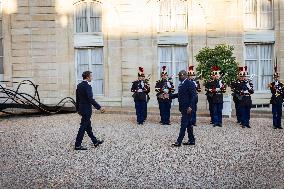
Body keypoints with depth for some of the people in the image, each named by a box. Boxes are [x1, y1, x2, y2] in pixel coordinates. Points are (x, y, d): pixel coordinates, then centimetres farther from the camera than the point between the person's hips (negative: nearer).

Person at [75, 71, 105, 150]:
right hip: (86, 110, -10)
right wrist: (99, 107, -22)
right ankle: (78, 145, 5)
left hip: (81, 109, 10)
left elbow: (77, 98, 14)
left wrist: (78, 109, 23)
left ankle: (95, 142, 29)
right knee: (83, 127, -2)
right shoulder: (87, 86, -19)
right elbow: (90, 99, -25)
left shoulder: (79, 85, 8)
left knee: (88, 126, 16)